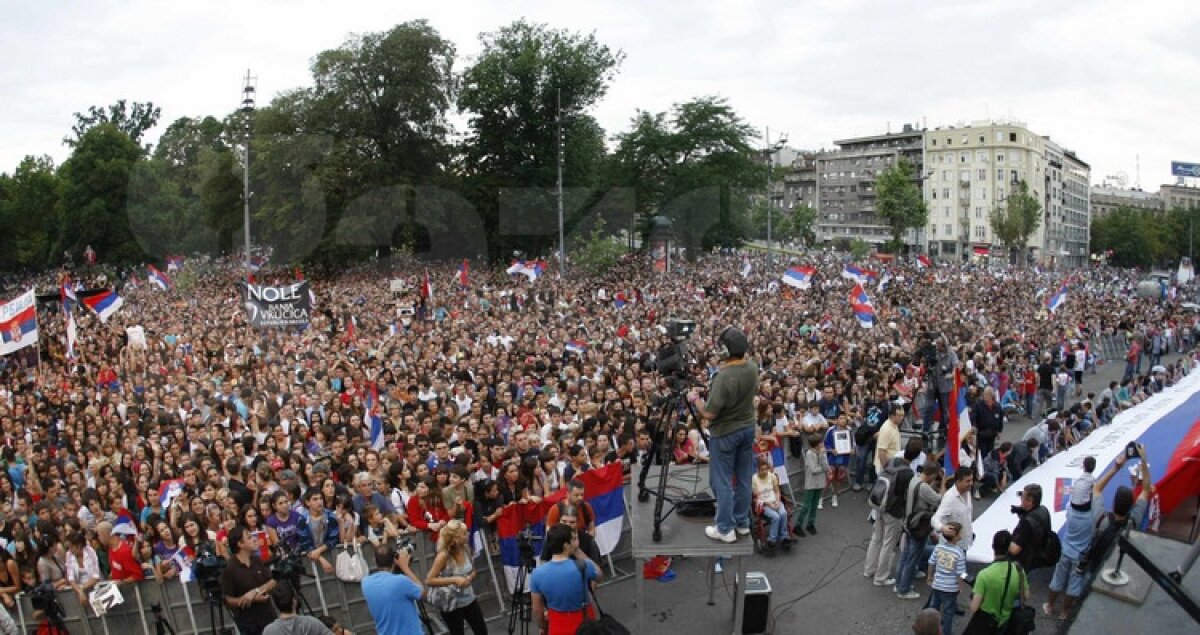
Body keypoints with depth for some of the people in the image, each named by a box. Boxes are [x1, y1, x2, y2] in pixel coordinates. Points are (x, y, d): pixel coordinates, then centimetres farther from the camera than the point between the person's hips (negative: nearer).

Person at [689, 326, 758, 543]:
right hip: (748, 428, 7)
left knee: (723, 482, 4)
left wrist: (695, 399, -6)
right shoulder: (752, 368, -5)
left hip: (725, 433, -7)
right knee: (744, 478, 16)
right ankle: (742, 522, 28)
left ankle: (725, 529, 11)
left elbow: (709, 413, -24)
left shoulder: (724, 376, -28)